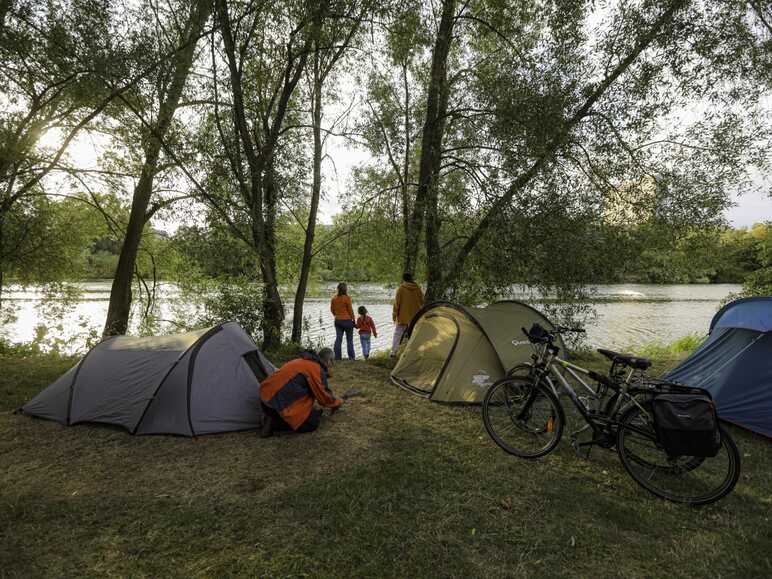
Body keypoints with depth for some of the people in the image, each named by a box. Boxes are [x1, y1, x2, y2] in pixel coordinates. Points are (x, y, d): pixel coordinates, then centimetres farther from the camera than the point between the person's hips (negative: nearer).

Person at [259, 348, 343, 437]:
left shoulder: (301, 361, 20)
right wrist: (337, 402, 16)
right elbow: (324, 397, -5)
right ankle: (273, 423, -8)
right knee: (312, 423, 0)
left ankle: (271, 417, 5)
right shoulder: (317, 369, -8)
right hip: (281, 402, -10)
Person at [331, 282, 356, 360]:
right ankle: (351, 357, 10)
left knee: (338, 339, 7)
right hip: (347, 320, -5)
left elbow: (332, 310, 11)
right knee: (349, 340, 6)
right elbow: (350, 310, -9)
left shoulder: (334, 298, 3)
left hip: (337, 321, 5)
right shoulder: (347, 298, -13)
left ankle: (337, 357, 5)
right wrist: (353, 320, 1)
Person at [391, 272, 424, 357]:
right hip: (414, 316, 2)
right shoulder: (417, 288, -1)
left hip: (402, 316, -2)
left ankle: (393, 352, 8)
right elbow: (422, 302, 5)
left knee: (397, 334, 8)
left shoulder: (400, 289, -10)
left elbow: (396, 303, -8)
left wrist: (394, 314, 1)